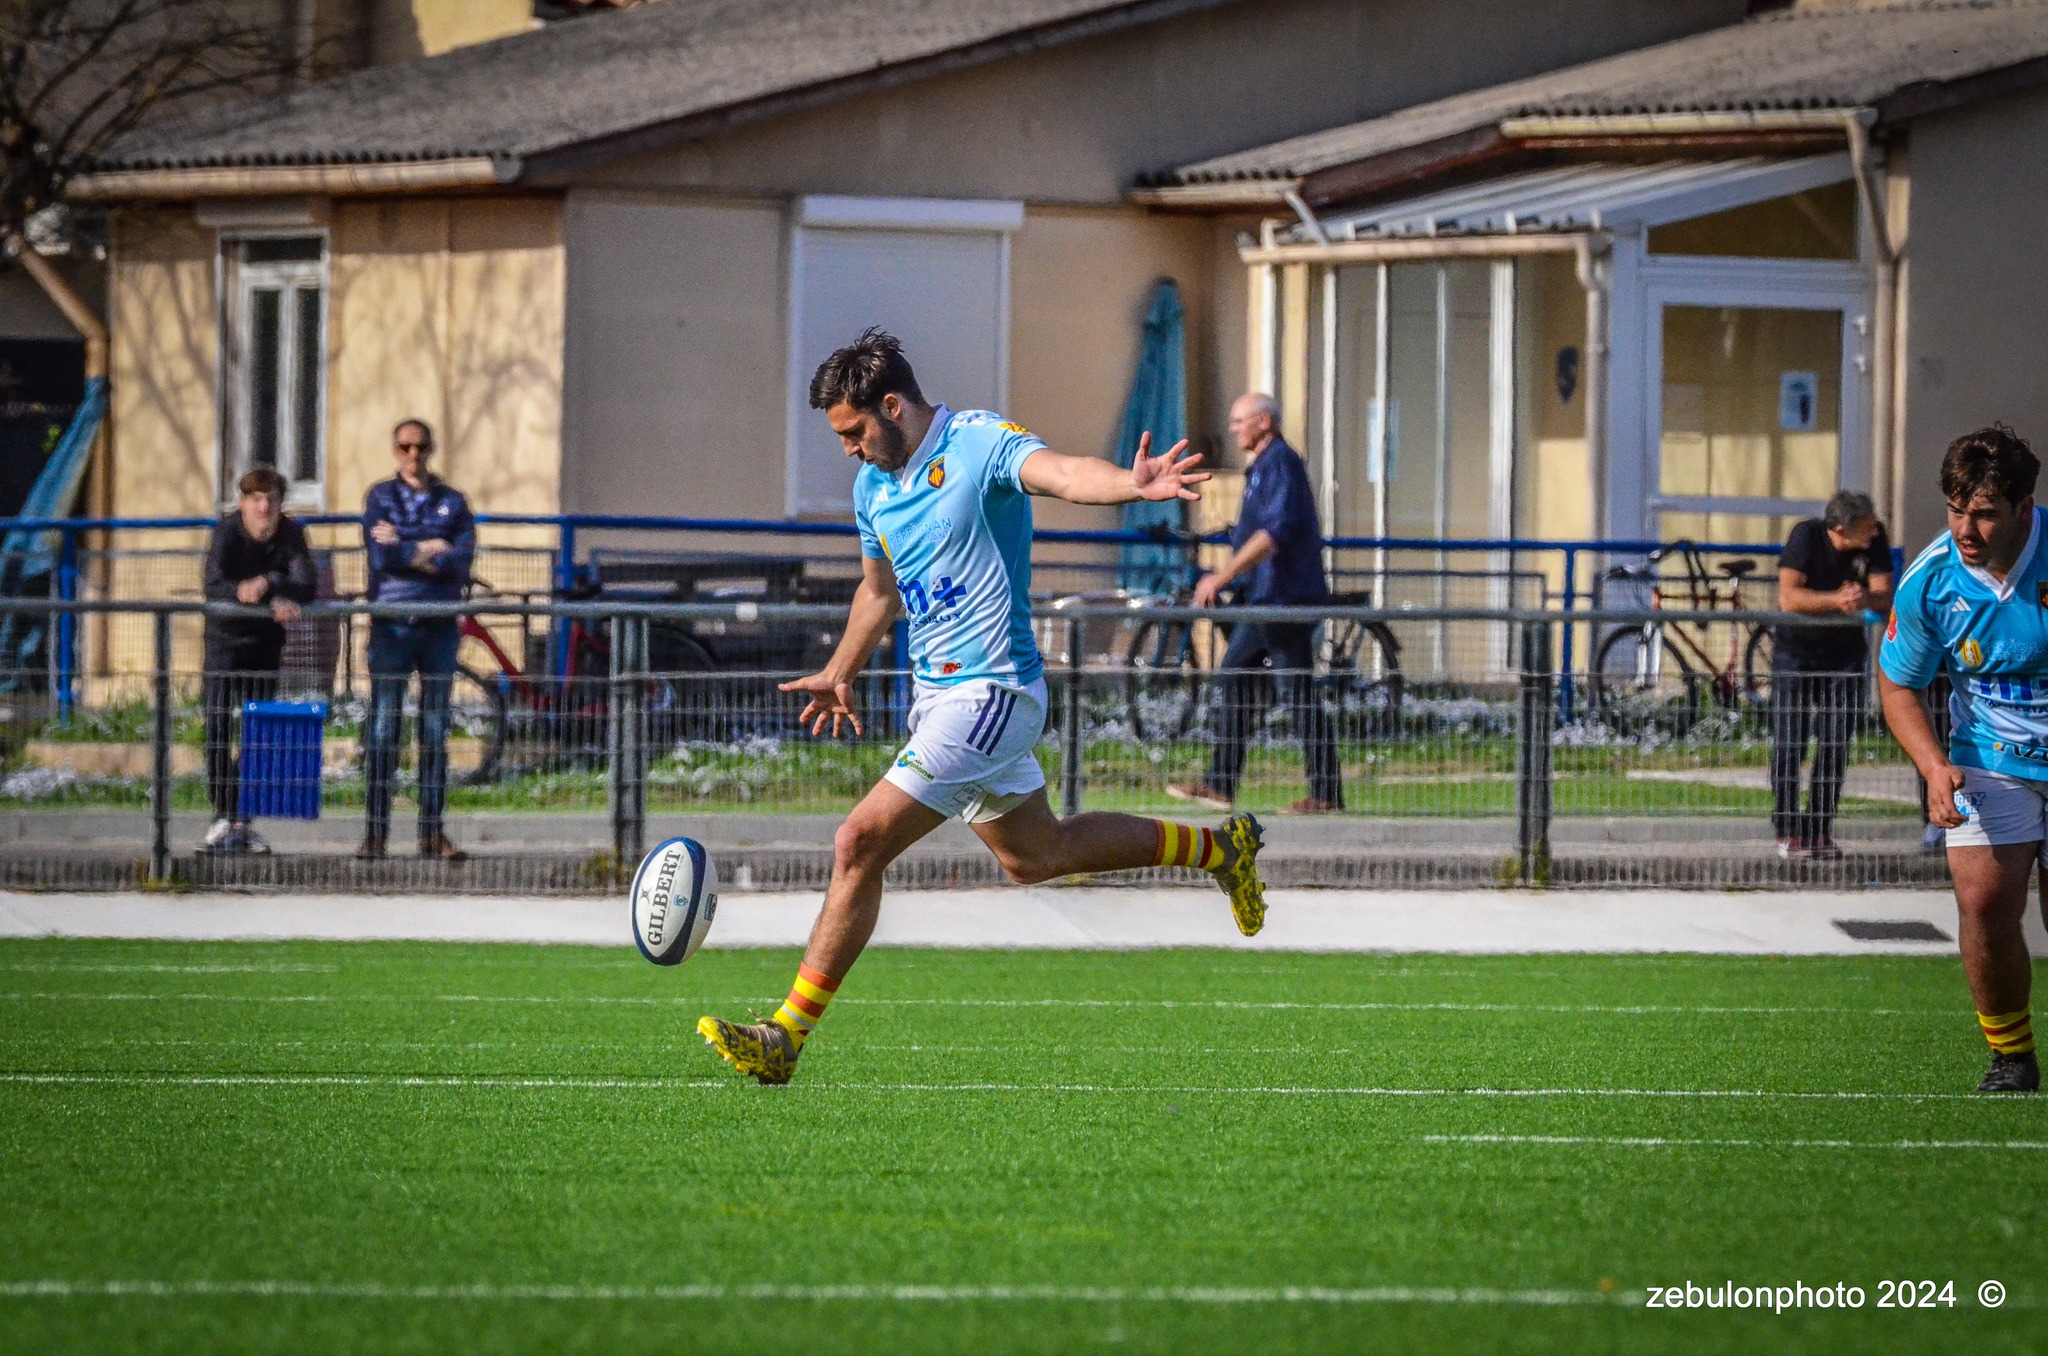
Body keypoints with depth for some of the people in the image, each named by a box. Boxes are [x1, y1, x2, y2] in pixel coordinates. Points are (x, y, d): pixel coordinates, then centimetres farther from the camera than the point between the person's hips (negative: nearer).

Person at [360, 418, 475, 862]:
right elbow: (381, 556, -9)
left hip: (440, 625, 2)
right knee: (383, 728, -4)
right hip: (391, 624, -2)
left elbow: (460, 562, -5)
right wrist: (428, 551, -4)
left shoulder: (452, 501, 10)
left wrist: (405, 551, -8)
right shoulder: (380, 497, 7)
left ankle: (432, 833, 7)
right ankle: (374, 833, -3)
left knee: (436, 730, 3)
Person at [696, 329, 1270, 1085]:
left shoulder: (979, 444, -16)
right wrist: (840, 673, 35)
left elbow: (1060, 473, -37)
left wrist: (1132, 486, -57)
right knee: (1035, 857, 23)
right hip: (938, 695, 10)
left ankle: (786, 1037, -13)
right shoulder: (873, 485, 8)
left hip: (989, 692, -10)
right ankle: (1217, 848, 41)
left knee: (860, 846, -16)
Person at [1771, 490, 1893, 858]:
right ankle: (1787, 832, 0)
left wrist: (1865, 599, -35)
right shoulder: (1806, 536, -20)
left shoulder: (1875, 540, -11)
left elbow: (1885, 598, -12)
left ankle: (1820, 831, 6)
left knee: (1836, 745, -1)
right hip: (1796, 651, -3)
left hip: (1846, 654, 3)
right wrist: (1837, 600, -40)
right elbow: (1789, 597, -28)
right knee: (1789, 743, -6)